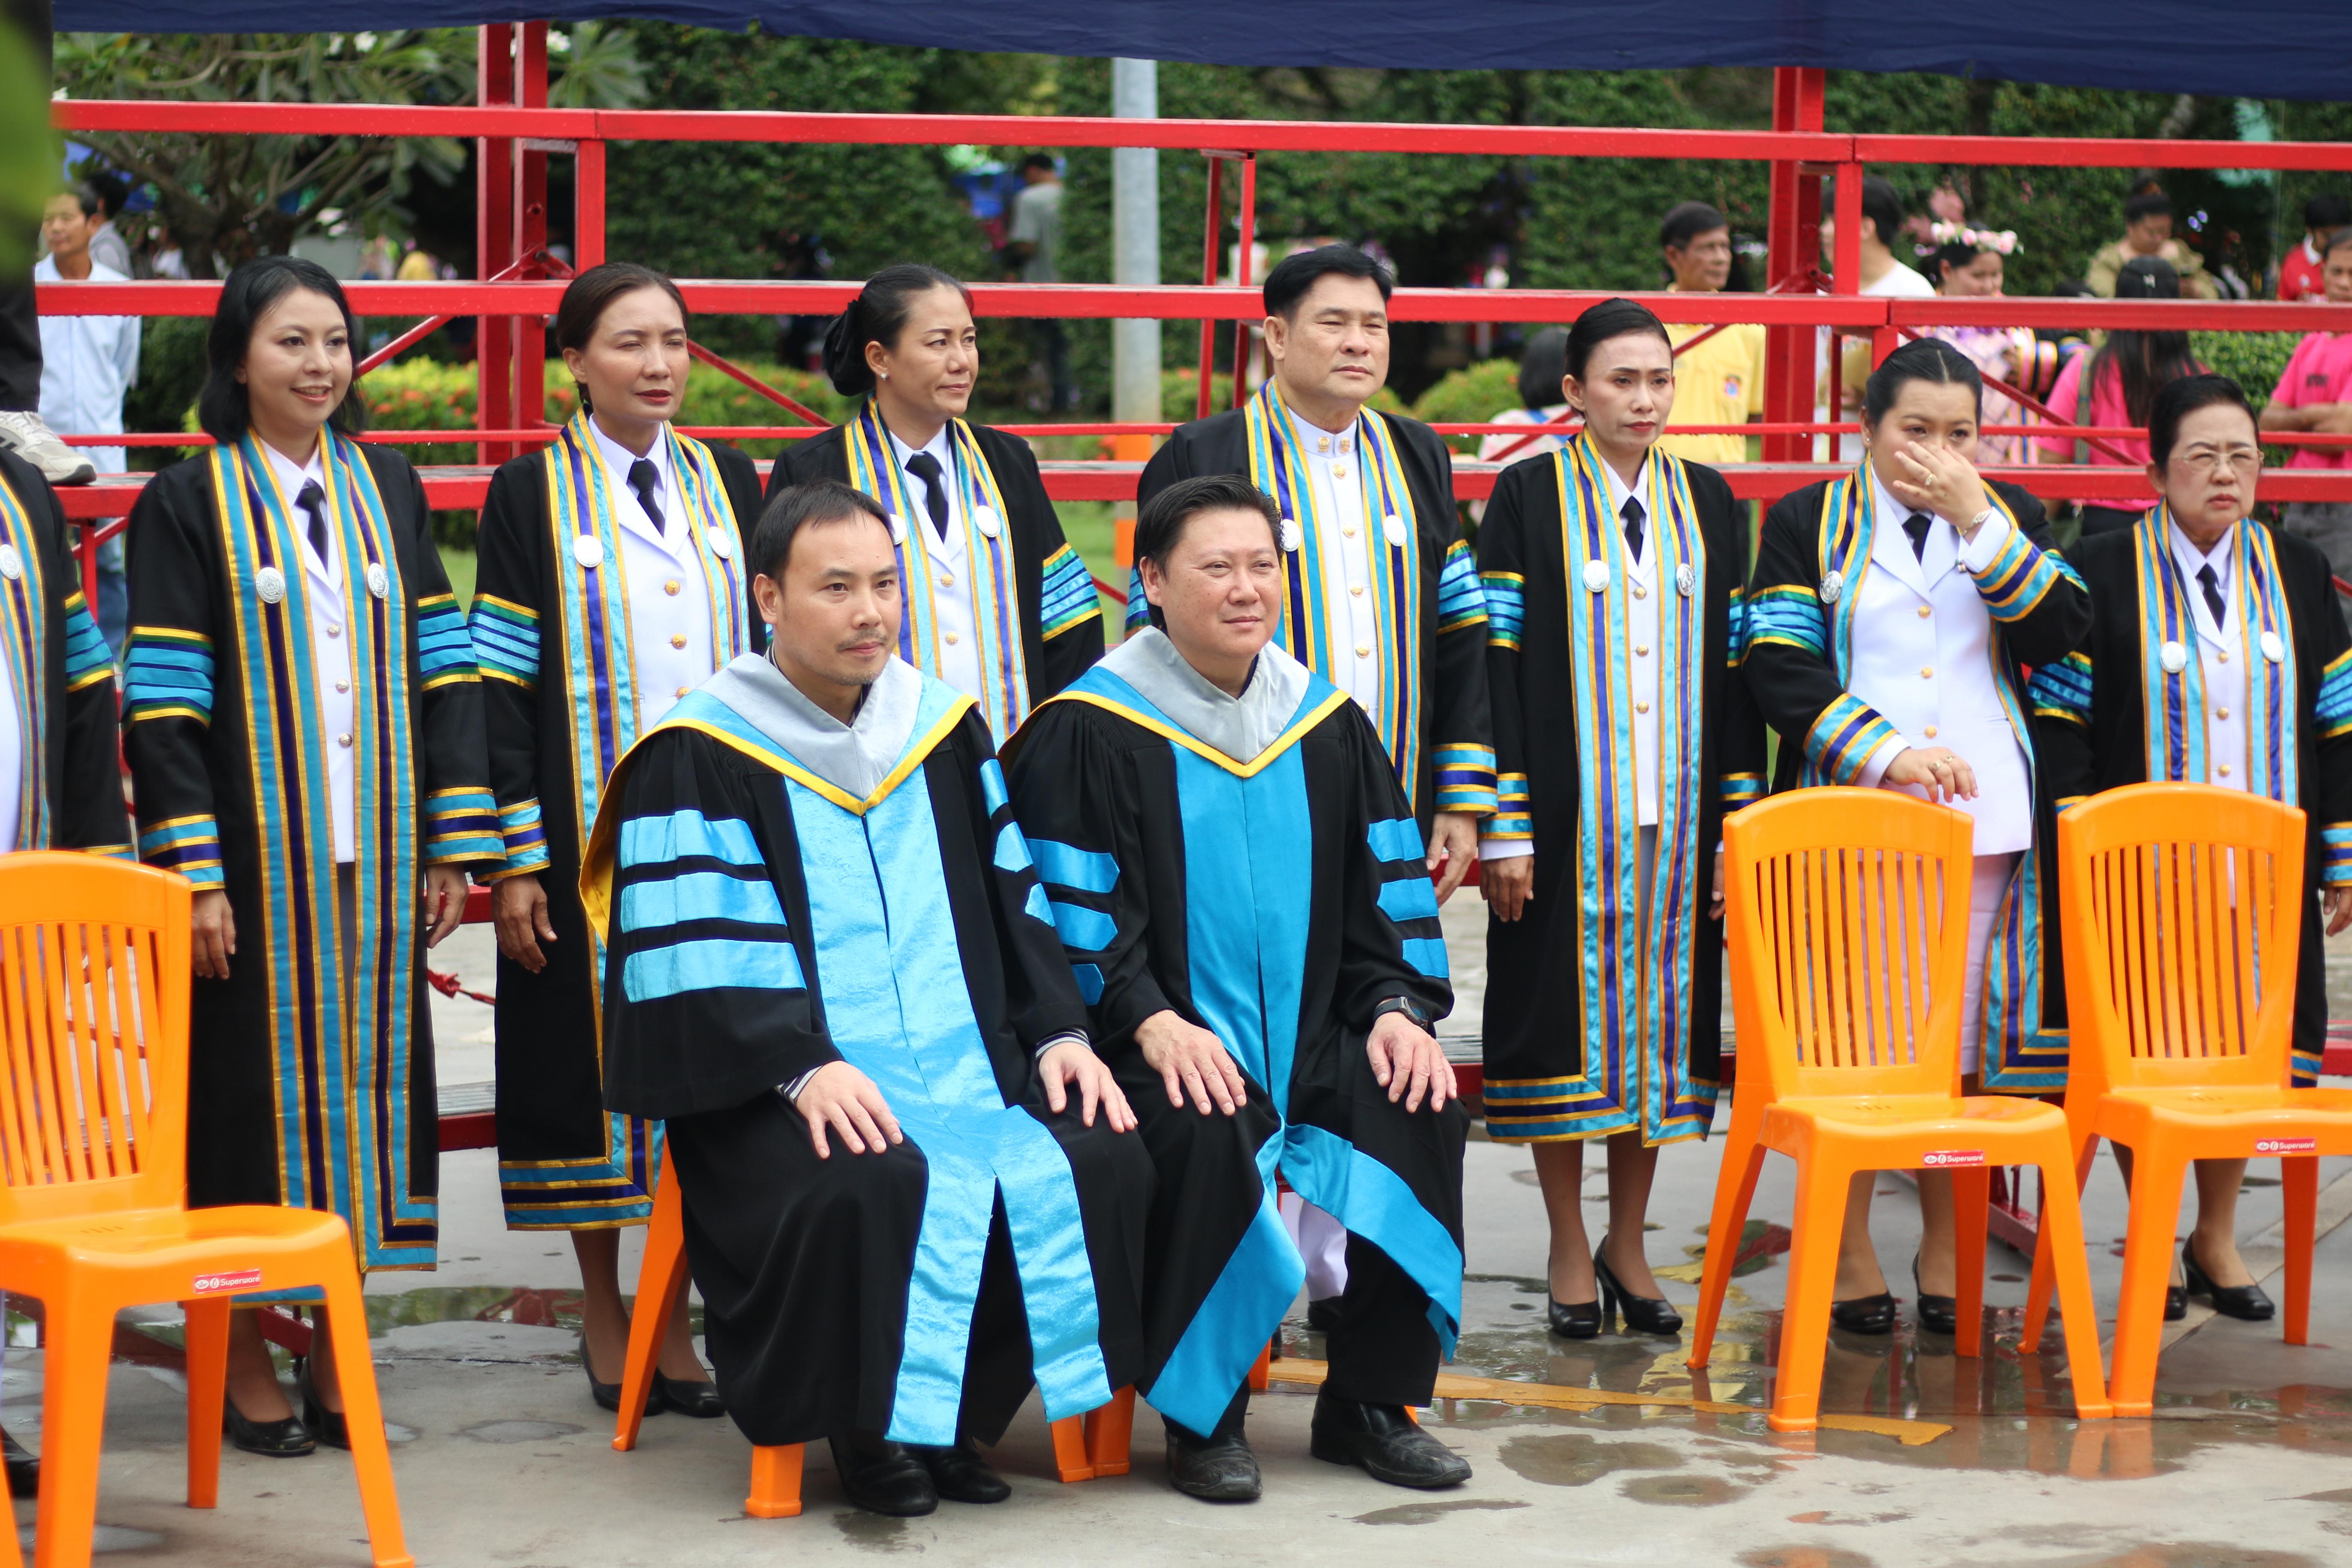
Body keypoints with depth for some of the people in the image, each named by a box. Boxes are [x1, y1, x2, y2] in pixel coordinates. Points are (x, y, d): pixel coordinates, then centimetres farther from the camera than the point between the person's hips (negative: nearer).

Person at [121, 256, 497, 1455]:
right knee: (251, 1085, 0)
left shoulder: (388, 489, 11)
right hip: (254, 861, -4)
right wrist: (191, 875, -14)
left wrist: (455, 842, 4)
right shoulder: (189, 504, -2)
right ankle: (244, 1367, 11)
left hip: (372, 856, 4)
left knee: (361, 1074, 6)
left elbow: (443, 669, 10)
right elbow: (161, 707, -7)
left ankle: (335, 1357, 15)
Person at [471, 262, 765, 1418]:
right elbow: (503, 682, -3)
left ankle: (687, 1306, 11)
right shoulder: (532, 496, 0)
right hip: (588, 829, -3)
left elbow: (768, 656, 12)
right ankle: (603, 1310, 15)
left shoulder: (726, 481, 10)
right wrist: (516, 858, -9)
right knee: (598, 1053, 2)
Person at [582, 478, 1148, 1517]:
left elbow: (1016, 901, 17)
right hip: (780, 1092, -5)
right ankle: (869, 1427, -10)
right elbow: (693, 953, -11)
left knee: (1100, 1160, -20)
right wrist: (802, 1067, -25)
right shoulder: (696, 759, -3)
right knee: (873, 1186, -36)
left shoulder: (942, 728, 15)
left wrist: (1057, 1031, 1)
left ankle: (959, 1414, -3)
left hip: (960, 1066, 5)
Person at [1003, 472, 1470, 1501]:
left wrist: (1398, 1005, -4)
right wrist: (1150, 1021, -22)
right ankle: (1201, 1414, -14)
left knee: (1424, 1107, -21)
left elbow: (1389, 888, 13)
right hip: (1165, 1040, -5)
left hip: (1311, 1032, 5)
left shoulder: (1328, 725, 12)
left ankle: (1369, 1402, -5)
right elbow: (1071, 911, -8)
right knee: (1203, 1135, -35)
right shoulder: (1090, 732, -3)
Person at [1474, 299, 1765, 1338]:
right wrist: (1506, 826, -11)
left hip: (1678, 808, 3)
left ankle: (1627, 1243, 19)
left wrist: (1740, 824, 3)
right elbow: (1495, 662, -5)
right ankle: (1570, 1253, 12)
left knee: (1664, 1007, 6)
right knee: (1566, 1008, 0)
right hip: (1567, 810, -3)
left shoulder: (1708, 502, 10)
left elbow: (1734, 669, 9)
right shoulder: (1529, 496, -1)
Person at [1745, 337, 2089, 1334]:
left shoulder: (2012, 519, 12)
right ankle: (1851, 1256, 7)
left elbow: (2061, 633, -3)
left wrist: (1978, 522, -9)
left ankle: (1945, 1252, 12)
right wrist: (1889, 749, -14)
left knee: (1962, 1040, 3)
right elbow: (1781, 669, -4)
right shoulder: (1808, 524, 5)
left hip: (1985, 821, 2)